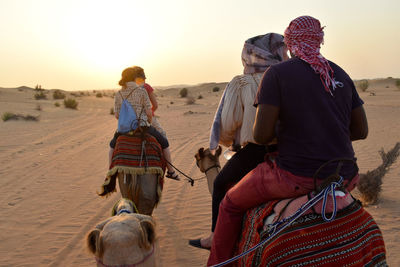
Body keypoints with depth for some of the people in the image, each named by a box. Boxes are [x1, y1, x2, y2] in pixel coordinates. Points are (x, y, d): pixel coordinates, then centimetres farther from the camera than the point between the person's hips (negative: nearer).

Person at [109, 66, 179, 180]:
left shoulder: (118, 94, 2)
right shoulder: (141, 90, -8)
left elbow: (116, 115, 2)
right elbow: (149, 112, -10)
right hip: (142, 126, -3)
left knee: (113, 145, 34)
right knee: (164, 142, 20)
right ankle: (171, 171, 23)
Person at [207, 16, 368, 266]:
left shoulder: (277, 73, -9)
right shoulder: (341, 75, 8)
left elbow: (261, 135, -14)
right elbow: (361, 130, 10)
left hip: (296, 176, -5)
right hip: (344, 177, 6)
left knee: (232, 203, 18)